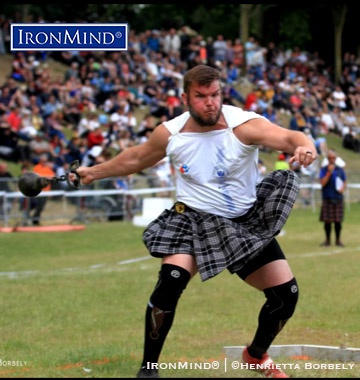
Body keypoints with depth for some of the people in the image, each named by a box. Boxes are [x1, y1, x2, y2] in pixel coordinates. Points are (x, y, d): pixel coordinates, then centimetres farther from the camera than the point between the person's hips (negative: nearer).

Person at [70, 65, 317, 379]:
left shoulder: (245, 125, -21)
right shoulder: (169, 133, -10)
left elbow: (287, 137, -39)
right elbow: (137, 158, 12)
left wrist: (305, 145, -63)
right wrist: (94, 172, 20)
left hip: (247, 223, 0)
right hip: (194, 219, 0)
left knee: (286, 293, -1)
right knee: (171, 280, -26)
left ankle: (256, 355, 30)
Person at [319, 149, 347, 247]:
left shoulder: (340, 170, 8)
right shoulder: (323, 170, 2)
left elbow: (344, 183, 12)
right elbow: (322, 183, -10)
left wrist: (342, 188, -9)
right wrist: (329, 172, -16)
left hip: (338, 198, 1)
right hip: (327, 199, -1)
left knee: (338, 221, 2)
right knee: (327, 221, 0)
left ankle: (338, 240, 12)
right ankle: (327, 240, 11)